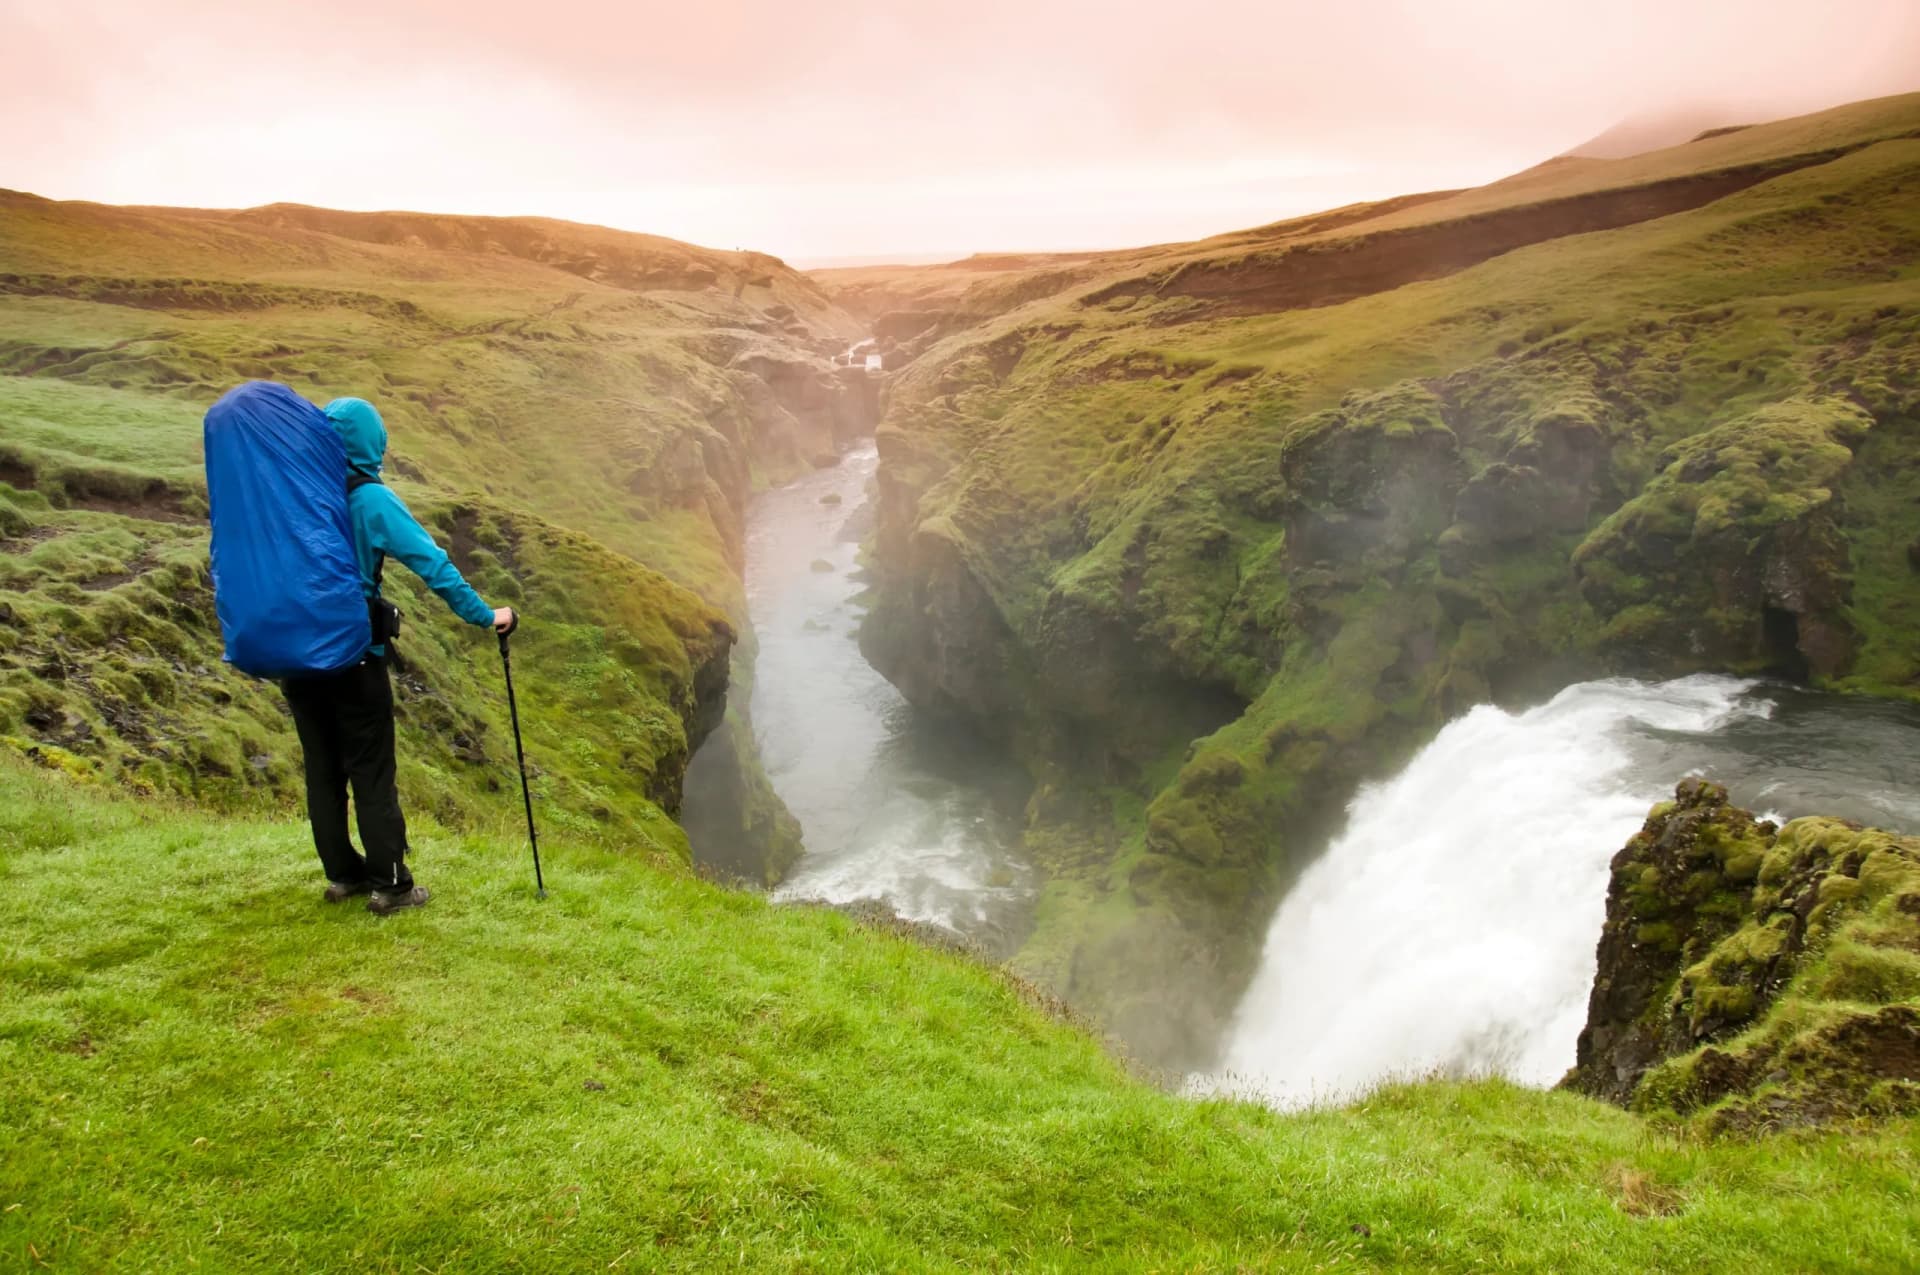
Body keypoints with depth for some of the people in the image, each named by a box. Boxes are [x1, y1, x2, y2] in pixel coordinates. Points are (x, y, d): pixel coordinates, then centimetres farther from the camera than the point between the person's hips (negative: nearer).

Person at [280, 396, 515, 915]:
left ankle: (342, 874, 24)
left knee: (322, 769, 14)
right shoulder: (371, 501, -12)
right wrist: (484, 616, -11)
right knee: (371, 773, 2)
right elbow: (433, 565, -16)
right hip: (353, 657, -5)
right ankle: (389, 885, 7)